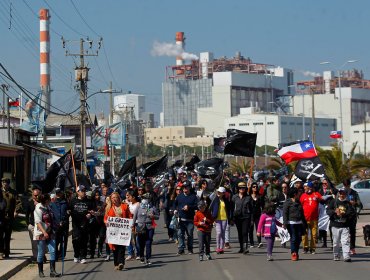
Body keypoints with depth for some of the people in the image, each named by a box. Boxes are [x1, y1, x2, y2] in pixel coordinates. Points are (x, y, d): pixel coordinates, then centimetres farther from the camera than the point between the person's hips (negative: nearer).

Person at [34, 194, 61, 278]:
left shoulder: (47, 207, 11)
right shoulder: (38, 209, -12)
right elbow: (38, 222, -19)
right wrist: (44, 232, -28)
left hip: (50, 233, 7)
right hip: (41, 234, -7)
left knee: (53, 251, -4)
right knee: (41, 253, 2)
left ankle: (52, 271, -3)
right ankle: (40, 272, 12)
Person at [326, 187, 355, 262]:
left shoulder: (348, 203, 5)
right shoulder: (334, 202, 6)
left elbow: (352, 214, -4)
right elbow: (328, 210, -1)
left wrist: (343, 214, -16)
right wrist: (334, 212, -19)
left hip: (345, 226, -1)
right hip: (335, 225, 1)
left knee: (345, 242, -9)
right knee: (336, 242, 8)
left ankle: (346, 256, -13)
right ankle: (336, 256, 20)